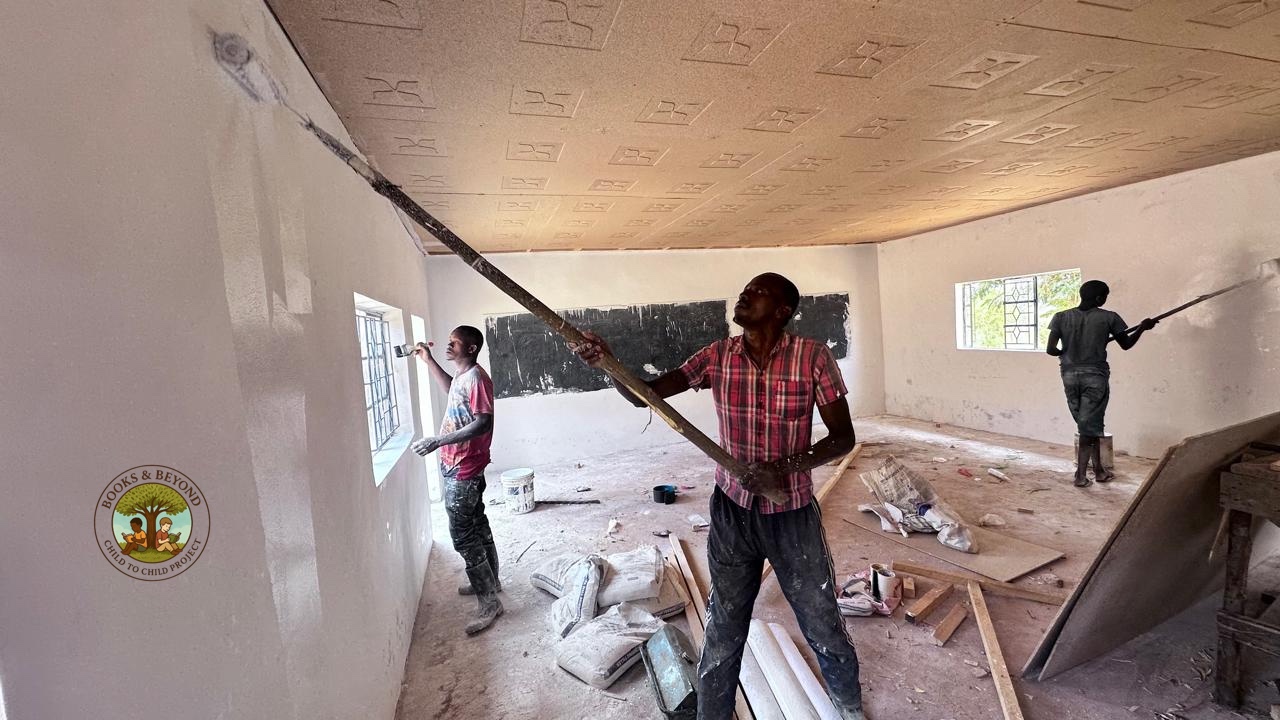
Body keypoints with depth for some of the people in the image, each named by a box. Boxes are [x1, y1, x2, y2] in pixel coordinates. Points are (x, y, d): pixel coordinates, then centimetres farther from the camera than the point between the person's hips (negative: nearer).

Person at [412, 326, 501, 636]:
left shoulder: (476, 378, -20)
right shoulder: (462, 376, 10)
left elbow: (483, 424, -27)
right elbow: (452, 390, 34)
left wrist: (437, 441, -29)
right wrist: (428, 361, 27)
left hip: (463, 470, -10)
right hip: (459, 467, 10)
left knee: (463, 536, -5)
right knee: (477, 526, 19)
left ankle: (489, 602, 5)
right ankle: (490, 581, 35)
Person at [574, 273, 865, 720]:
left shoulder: (812, 357, -14)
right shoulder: (716, 356, -7)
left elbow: (843, 437, -10)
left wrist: (787, 466, -26)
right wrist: (606, 362, -28)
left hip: (792, 515, -1)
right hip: (730, 512, 1)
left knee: (822, 625, 20)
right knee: (723, 630, 16)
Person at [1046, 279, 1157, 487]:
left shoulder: (1061, 317, -1)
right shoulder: (1108, 317, -3)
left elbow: (1050, 349, -7)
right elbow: (1126, 344, 9)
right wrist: (1143, 328, 24)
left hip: (1070, 375, 2)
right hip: (1095, 375, -2)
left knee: (1087, 425, 15)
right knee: (1090, 425, 3)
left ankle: (1098, 469, 25)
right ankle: (1080, 474, 5)